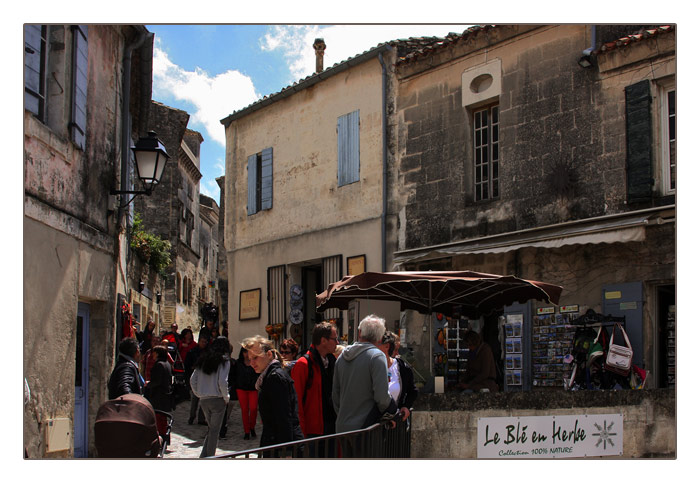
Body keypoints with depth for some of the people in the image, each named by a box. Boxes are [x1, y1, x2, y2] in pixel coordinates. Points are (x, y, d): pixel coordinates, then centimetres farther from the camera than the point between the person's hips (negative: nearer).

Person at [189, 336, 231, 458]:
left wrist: (199, 394, 14)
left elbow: (192, 380, 7)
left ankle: (203, 457, 7)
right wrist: (226, 397, -4)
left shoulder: (203, 360, 10)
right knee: (214, 430, 3)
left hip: (203, 400, 5)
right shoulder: (224, 361, -7)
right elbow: (222, 382, -17)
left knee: (211, 428, 16)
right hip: (217, 399, -5)